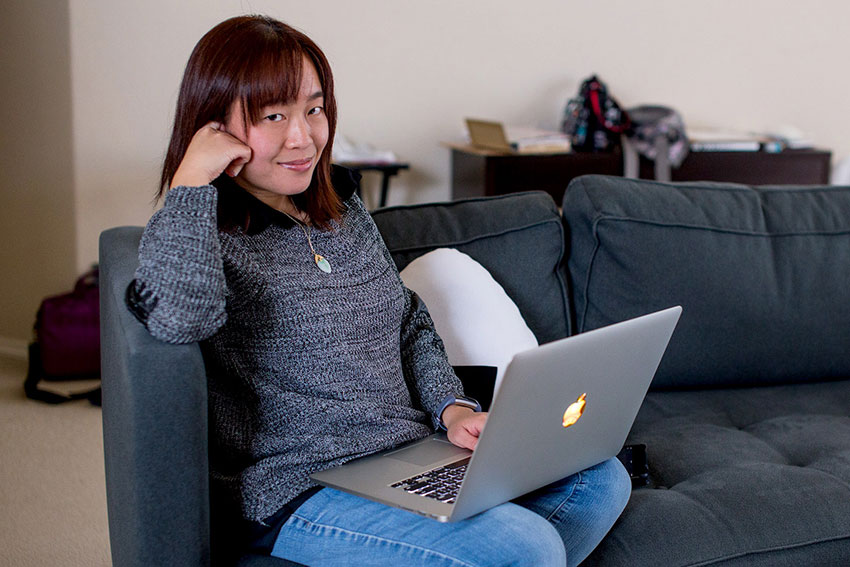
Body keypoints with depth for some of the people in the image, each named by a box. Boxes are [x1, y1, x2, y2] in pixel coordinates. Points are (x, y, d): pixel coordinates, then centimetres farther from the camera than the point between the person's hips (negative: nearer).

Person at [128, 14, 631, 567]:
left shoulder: (344, 208, 14)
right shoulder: (204, 235, -10)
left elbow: (410, 323, 21)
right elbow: (179, 315, -36)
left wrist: (454, 408, 4)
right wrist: (191, 178, -23)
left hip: (417, 452, 9)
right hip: (301, 493, -9)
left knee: (601, 479, 4)